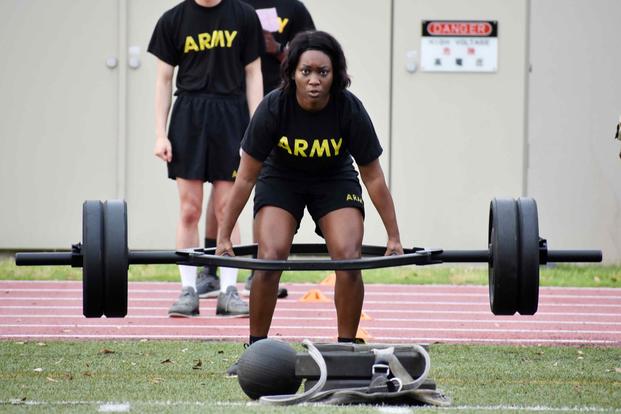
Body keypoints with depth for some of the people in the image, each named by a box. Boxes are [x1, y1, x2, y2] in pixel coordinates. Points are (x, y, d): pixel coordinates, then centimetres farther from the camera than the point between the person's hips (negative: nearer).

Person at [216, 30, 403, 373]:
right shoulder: (273, 108, -28)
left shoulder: (350, 110, -27)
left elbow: (374, 178, -15)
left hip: (335, 180, 0)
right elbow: (246, 177, -18)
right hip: (281, 178, 0)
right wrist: (223, 237, -15)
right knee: (269, 258, -20)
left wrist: (394, 238, -11)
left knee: (349, 259, -19)